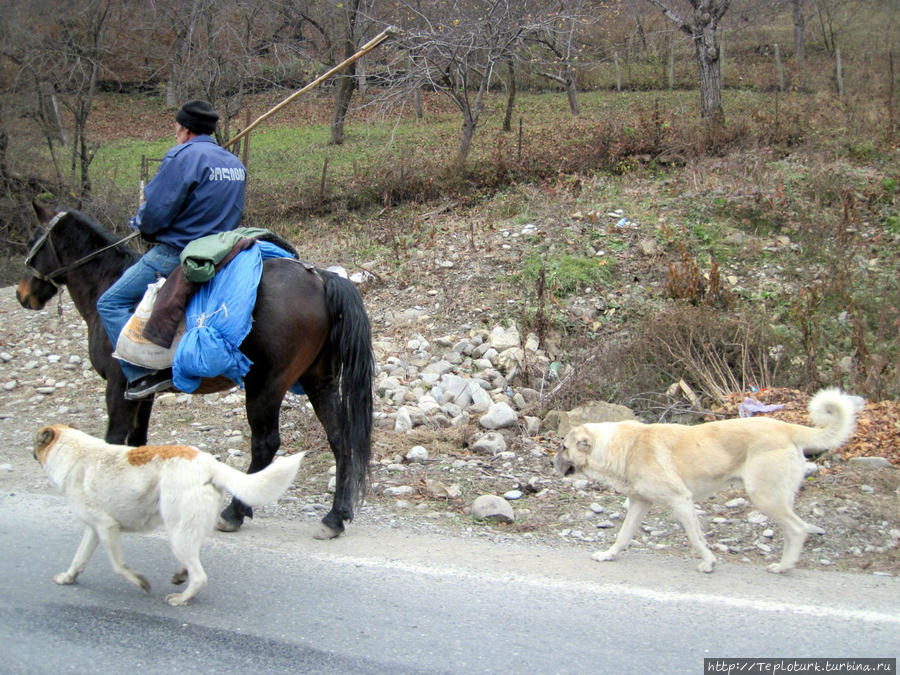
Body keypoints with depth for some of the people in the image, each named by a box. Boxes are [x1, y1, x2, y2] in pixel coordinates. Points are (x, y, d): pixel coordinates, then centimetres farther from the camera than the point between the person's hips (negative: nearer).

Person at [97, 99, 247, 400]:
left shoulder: (181, 157, -15)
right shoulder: (236, 164, 10)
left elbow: (154, 214, -18)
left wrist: (140, 224, 5)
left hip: (177, 254, -9)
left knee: (111, 302, -5)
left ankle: (145, 373, -18)